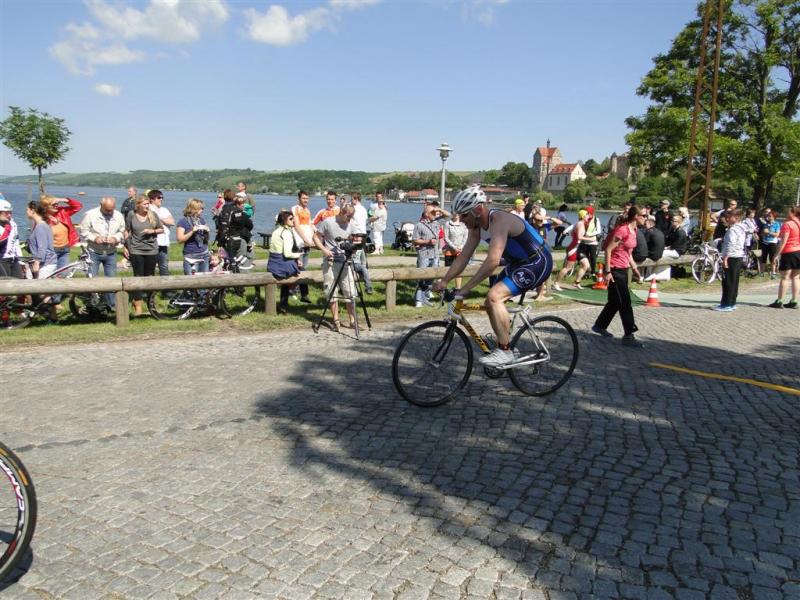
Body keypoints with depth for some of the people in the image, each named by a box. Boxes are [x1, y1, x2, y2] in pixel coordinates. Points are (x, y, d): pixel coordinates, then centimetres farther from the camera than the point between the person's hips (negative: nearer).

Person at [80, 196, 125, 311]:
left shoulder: (118, 216, -3)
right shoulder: (90, 214, -11)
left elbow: (122, 232, 5)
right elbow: (83, 231, -7)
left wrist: (116, 238, -15)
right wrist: (94, 238, -23)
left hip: (111, 253, 3)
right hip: (93, 252, -2)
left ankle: (112, 304, 20)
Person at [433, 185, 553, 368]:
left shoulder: (500, 220, -29)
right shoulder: (476, 226, -1)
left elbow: (492, 261, -37)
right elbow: (463, 256, 3)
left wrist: (466, 288, -36)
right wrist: (444, 281, -6)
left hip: (537, 263, -10)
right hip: (517, 263, 10)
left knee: (494, 297, -24)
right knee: (491, 304, 7)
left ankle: (505, 352, -14)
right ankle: (504, 348, 23)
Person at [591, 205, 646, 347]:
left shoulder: (633, 230, 10)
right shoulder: (622, 230, -17)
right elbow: (608, 250, -19)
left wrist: (635, 269, 17)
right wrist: (608, 271, -21)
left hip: (623, 269, 9)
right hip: (615, 269, -9)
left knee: (615, 301, 17)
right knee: (625, 303, -7)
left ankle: (599, 326, 31)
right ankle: (628, 336, -3)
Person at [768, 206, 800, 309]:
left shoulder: (787, 224, -11)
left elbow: (783, 241, -16)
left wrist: (776, 255, -14)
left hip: (789, 252, -6)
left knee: (784, 277, -4)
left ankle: (779, 301, -3)